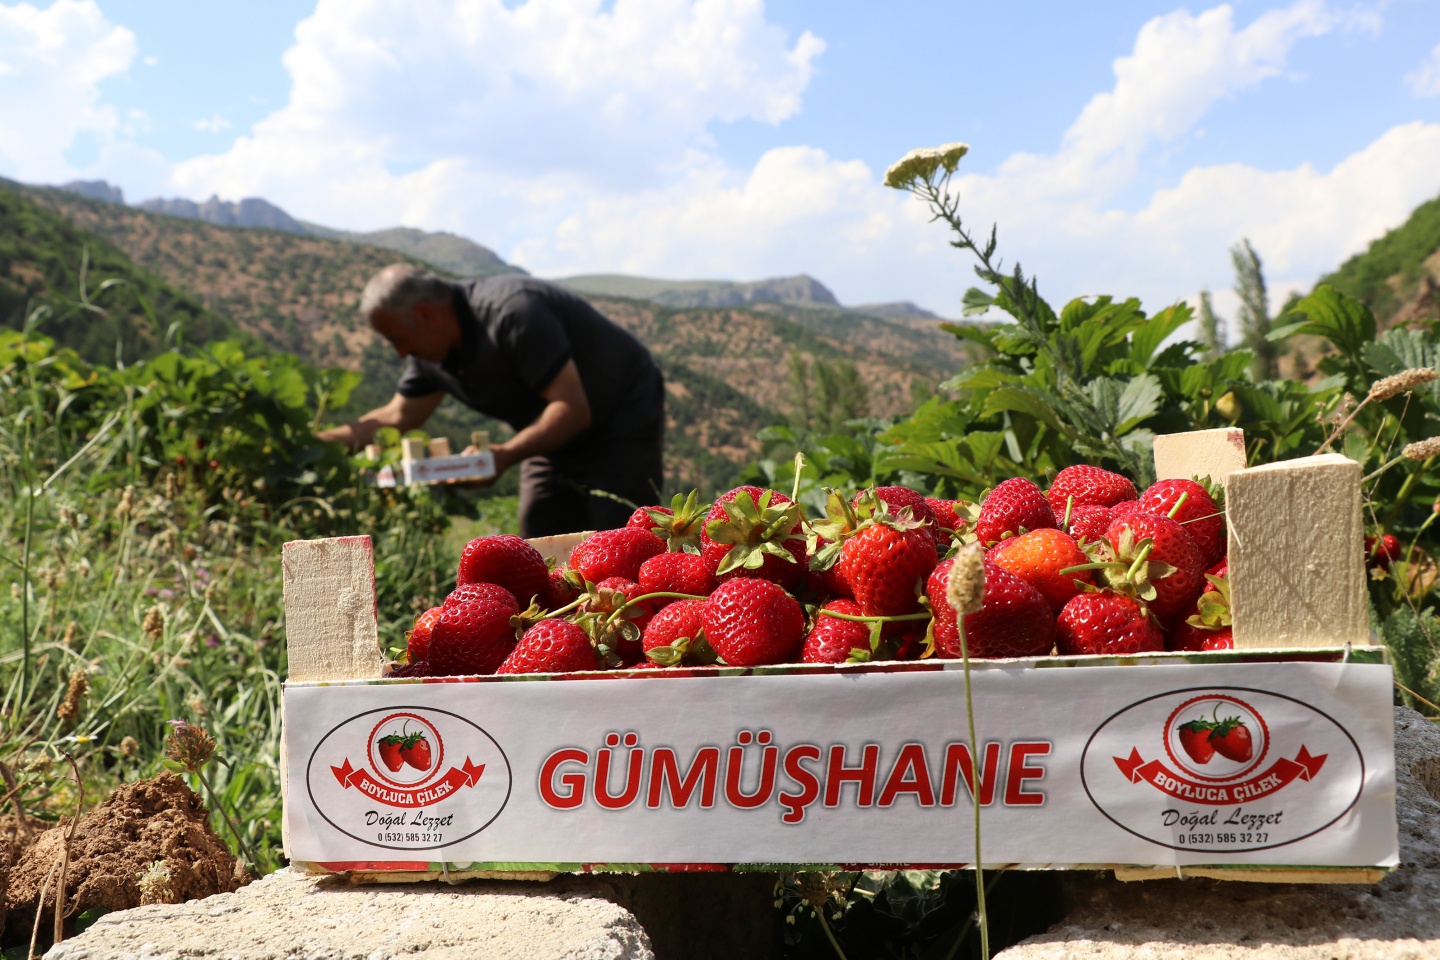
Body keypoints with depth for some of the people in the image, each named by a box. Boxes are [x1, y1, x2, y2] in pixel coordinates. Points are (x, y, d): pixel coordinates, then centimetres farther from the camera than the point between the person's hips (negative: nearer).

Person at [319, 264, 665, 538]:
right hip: (556, 440, 8)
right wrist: (319, 443, 3)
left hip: (625, 423, -8)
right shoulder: (432, 351, -3)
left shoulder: (513, 312, -30)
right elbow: (398, 416, 11)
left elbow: (573, 409, -31)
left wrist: (505, 455, -37)